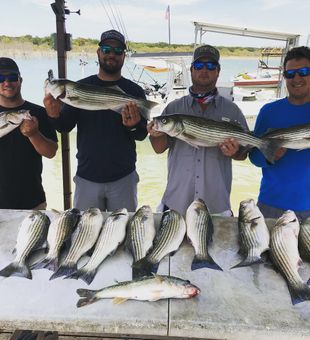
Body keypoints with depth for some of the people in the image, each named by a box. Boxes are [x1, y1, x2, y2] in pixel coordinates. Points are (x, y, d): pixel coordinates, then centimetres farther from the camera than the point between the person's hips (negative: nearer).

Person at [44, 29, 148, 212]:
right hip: (87, 178, 1)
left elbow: (142, 135, -3)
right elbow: (65, 126, 1)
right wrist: (55, 115, -21)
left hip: (123, 178, -1)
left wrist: (134, 126, -25)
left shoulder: (134, 91, 0)